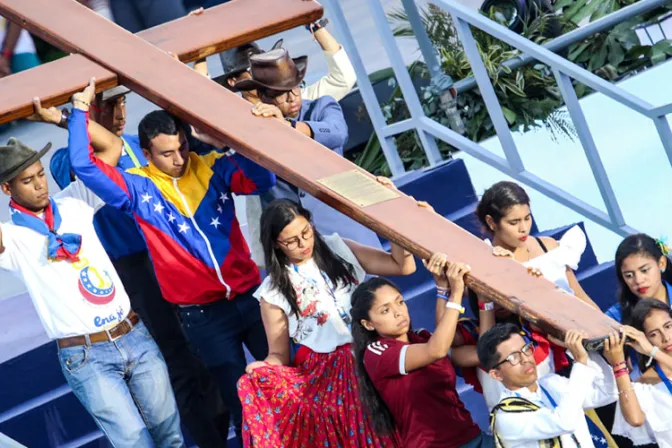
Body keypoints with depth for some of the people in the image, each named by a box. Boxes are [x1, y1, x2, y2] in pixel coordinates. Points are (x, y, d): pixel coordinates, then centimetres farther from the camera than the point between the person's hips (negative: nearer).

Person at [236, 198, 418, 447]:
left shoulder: (337, 249, 10)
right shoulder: (274, 291, 4)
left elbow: (404, 267, 9)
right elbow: (279, 354, 5)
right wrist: (263, 368, -18)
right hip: (325, 372, 0)